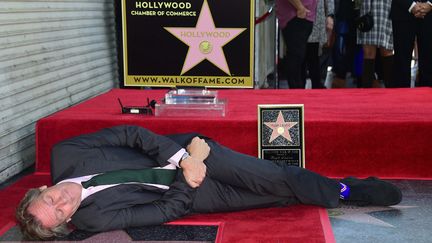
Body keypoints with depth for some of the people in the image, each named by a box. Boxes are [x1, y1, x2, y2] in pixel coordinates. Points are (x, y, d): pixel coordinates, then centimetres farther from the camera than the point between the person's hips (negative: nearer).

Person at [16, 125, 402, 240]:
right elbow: (169, 210, -13)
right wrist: (186, 178, -23)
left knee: (270, 179, -8)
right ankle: (344, 192, 8)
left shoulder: (64, 155, -12)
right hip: (187, 194, -2)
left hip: (185, 152, 3)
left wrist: (181, 156, -17)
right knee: (276, 197, -8)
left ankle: (341, 187, 12)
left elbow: (130, 134, -10)